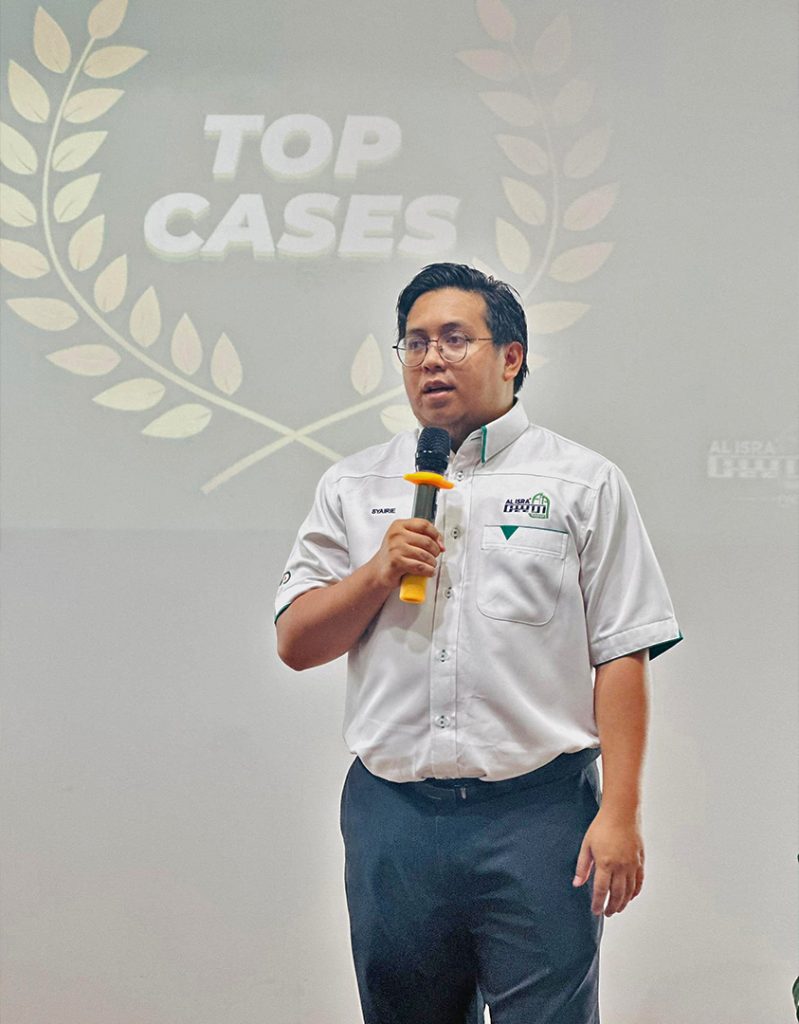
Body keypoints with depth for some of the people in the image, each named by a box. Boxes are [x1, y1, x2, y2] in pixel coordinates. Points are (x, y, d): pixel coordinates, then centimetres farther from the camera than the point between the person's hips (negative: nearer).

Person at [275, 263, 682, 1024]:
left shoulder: (582, 483, 4)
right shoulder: (353, 488, 13)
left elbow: (621, 658, -2)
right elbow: (296, 643, 10)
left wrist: (620, 813, -10)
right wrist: (379, 573, -7)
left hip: (536, 811, -3)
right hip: (391, 814, 3)